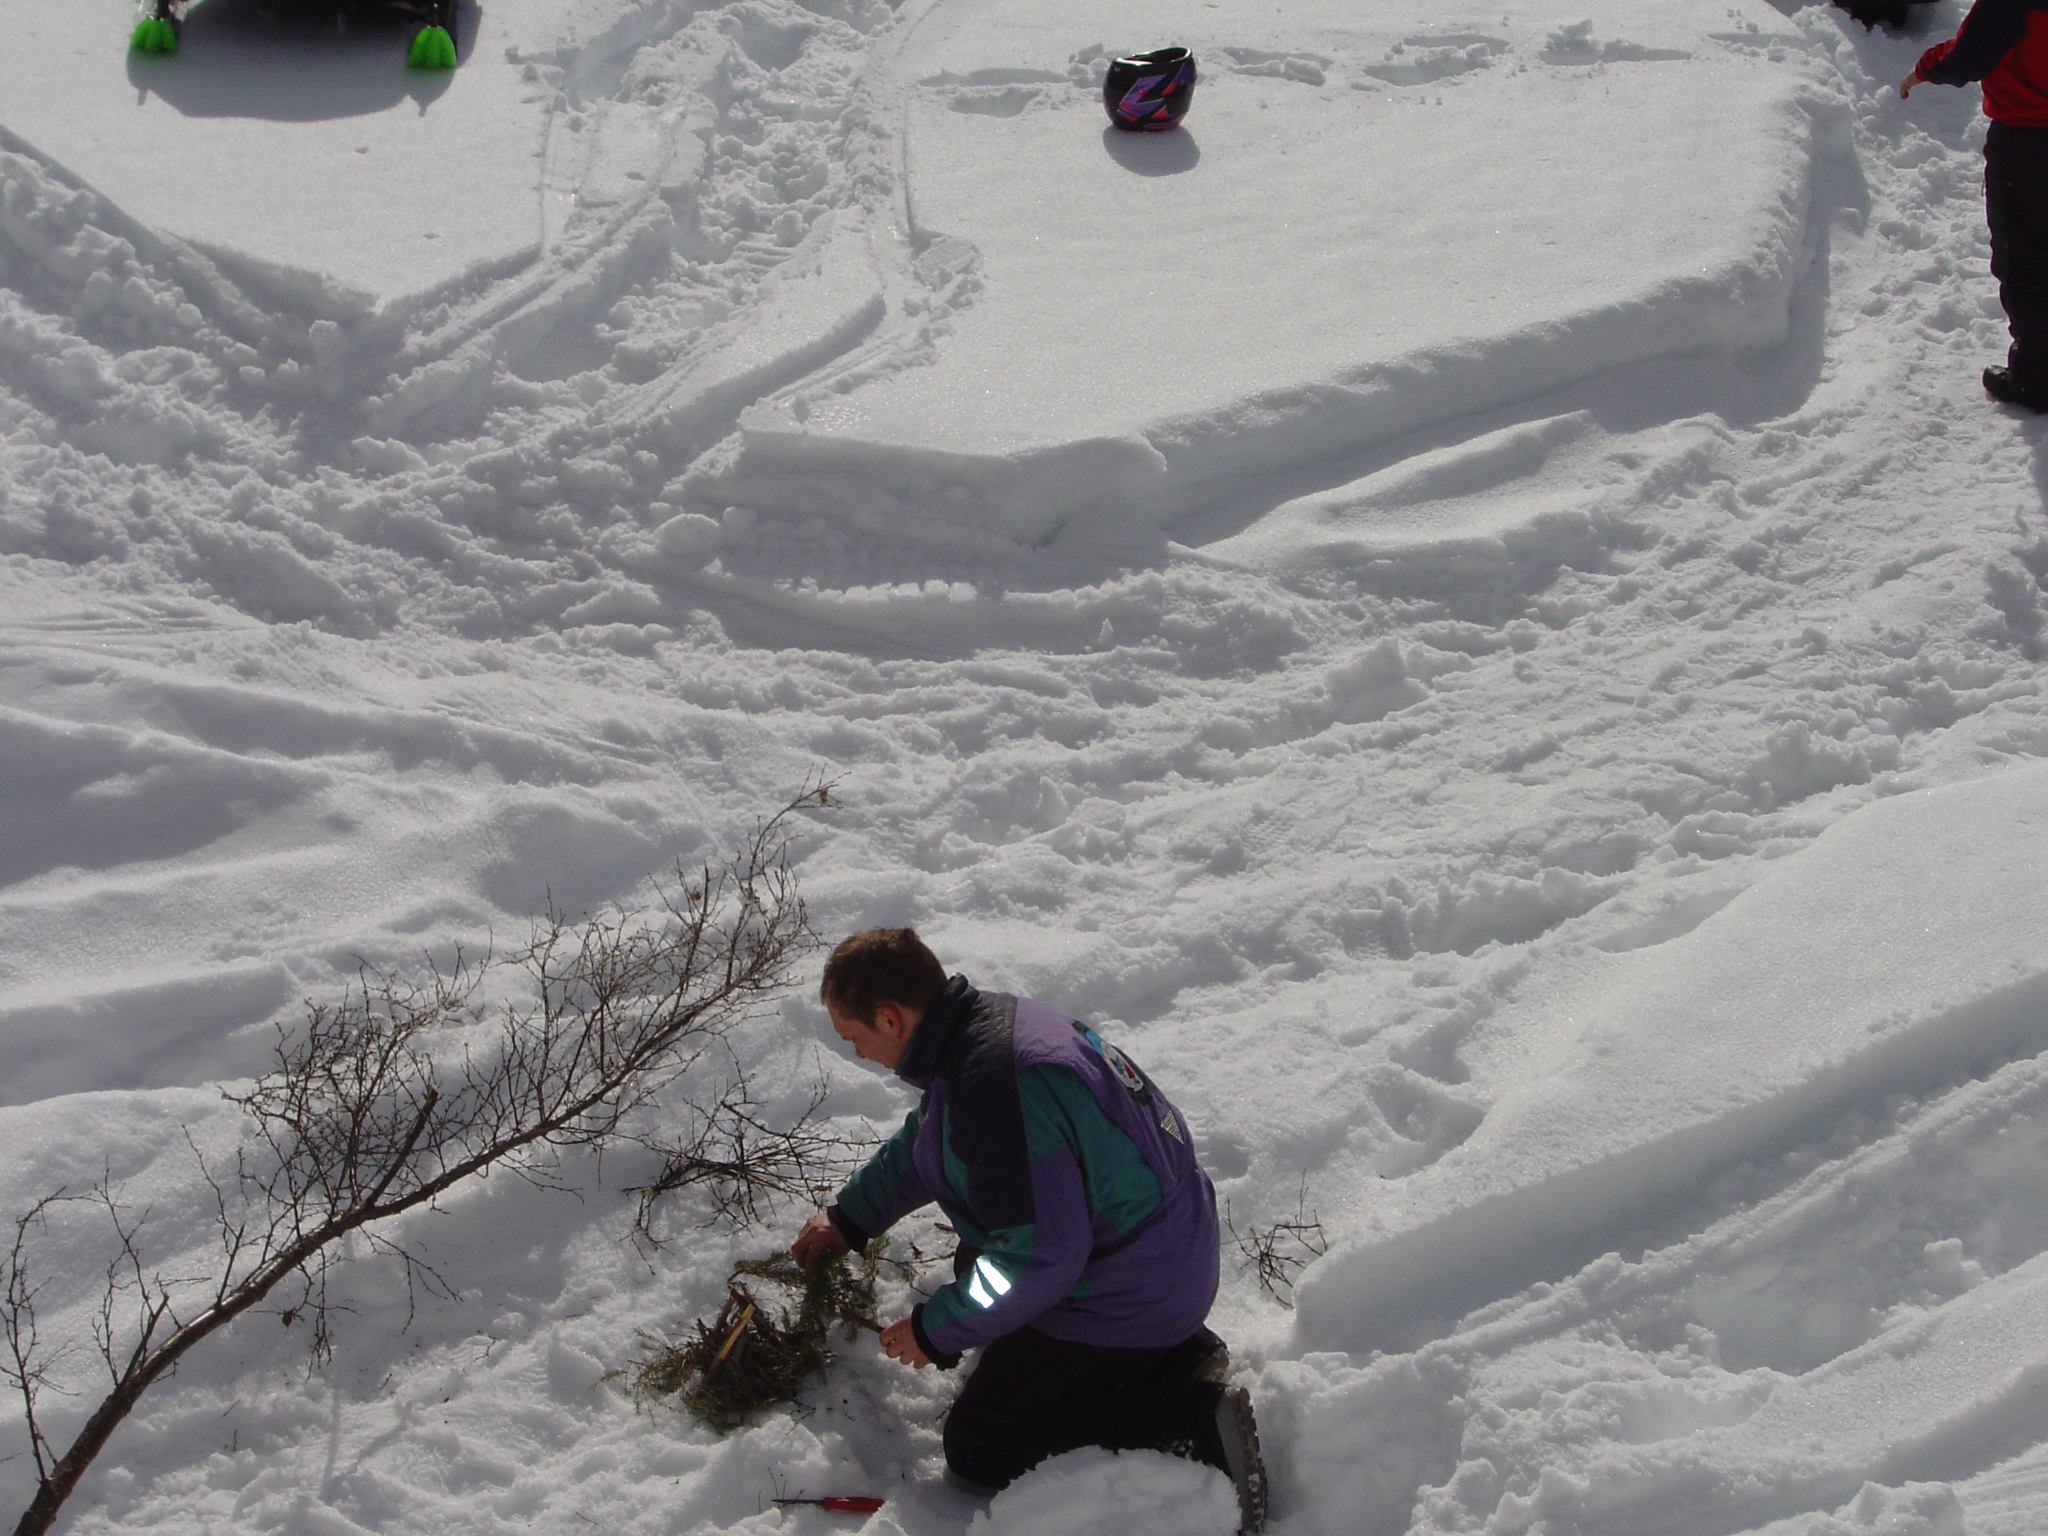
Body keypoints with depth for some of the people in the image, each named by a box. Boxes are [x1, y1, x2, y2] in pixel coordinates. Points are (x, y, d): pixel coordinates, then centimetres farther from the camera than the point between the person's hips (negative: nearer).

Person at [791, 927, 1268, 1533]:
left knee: (976, 1453, 1)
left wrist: (936, 1330, -15)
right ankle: (1176, 1353, 16)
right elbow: (920, 1144, 22)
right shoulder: (995, 1017, 1)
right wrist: (850, 1218, 29)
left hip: (1126, 1296, -10)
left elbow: (1040, 1256, -28)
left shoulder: (993, 1089, -31)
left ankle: (1197, 1423, -8)